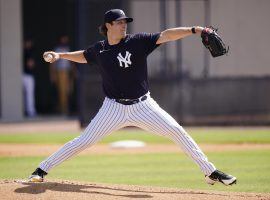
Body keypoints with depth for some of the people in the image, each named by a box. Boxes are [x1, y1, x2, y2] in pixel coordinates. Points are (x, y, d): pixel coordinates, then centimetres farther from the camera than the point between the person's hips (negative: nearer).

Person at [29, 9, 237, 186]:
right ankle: (42, 170, 9)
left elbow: (165, 36, -19)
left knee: (177, 131, -10)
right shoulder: (99, 49, 1)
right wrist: (60, 55, 13)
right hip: (114, 108, 1)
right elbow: (84, 56, 24)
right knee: (84, 141, -2)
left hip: (143, 106, -1)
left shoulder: (138, 42, -7)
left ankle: (211, 172, -2)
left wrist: (193, 30, -30)